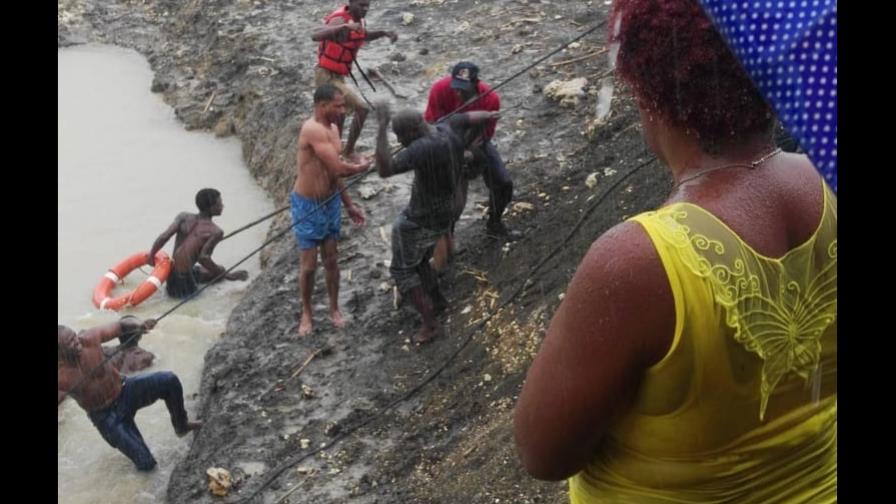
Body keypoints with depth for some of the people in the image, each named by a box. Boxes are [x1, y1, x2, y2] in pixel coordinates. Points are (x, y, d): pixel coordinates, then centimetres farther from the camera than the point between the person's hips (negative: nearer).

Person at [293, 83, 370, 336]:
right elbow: (339, 168, -28)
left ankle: (334, 308, 32)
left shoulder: (332, 128, 4)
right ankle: (306, 313, 25)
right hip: (308, 206, -7)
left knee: (331, 260, 16)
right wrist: (362, 166, -8)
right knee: (309, 265, 5)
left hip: (331, 203, 7)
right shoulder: (313, 129, -25)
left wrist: (349, 205, 18)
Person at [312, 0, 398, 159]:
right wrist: (345, 26, -54)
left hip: (338, 76, 10)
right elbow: (315, 36, -42)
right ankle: (349, 151, -3)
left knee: (339, 117, 24)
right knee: (361, 109, -15)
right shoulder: (340, 20, -24)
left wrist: (384, 33, 8)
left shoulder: (359, 20, 3)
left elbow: (365, 37, 27)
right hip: (327, 76, -10)